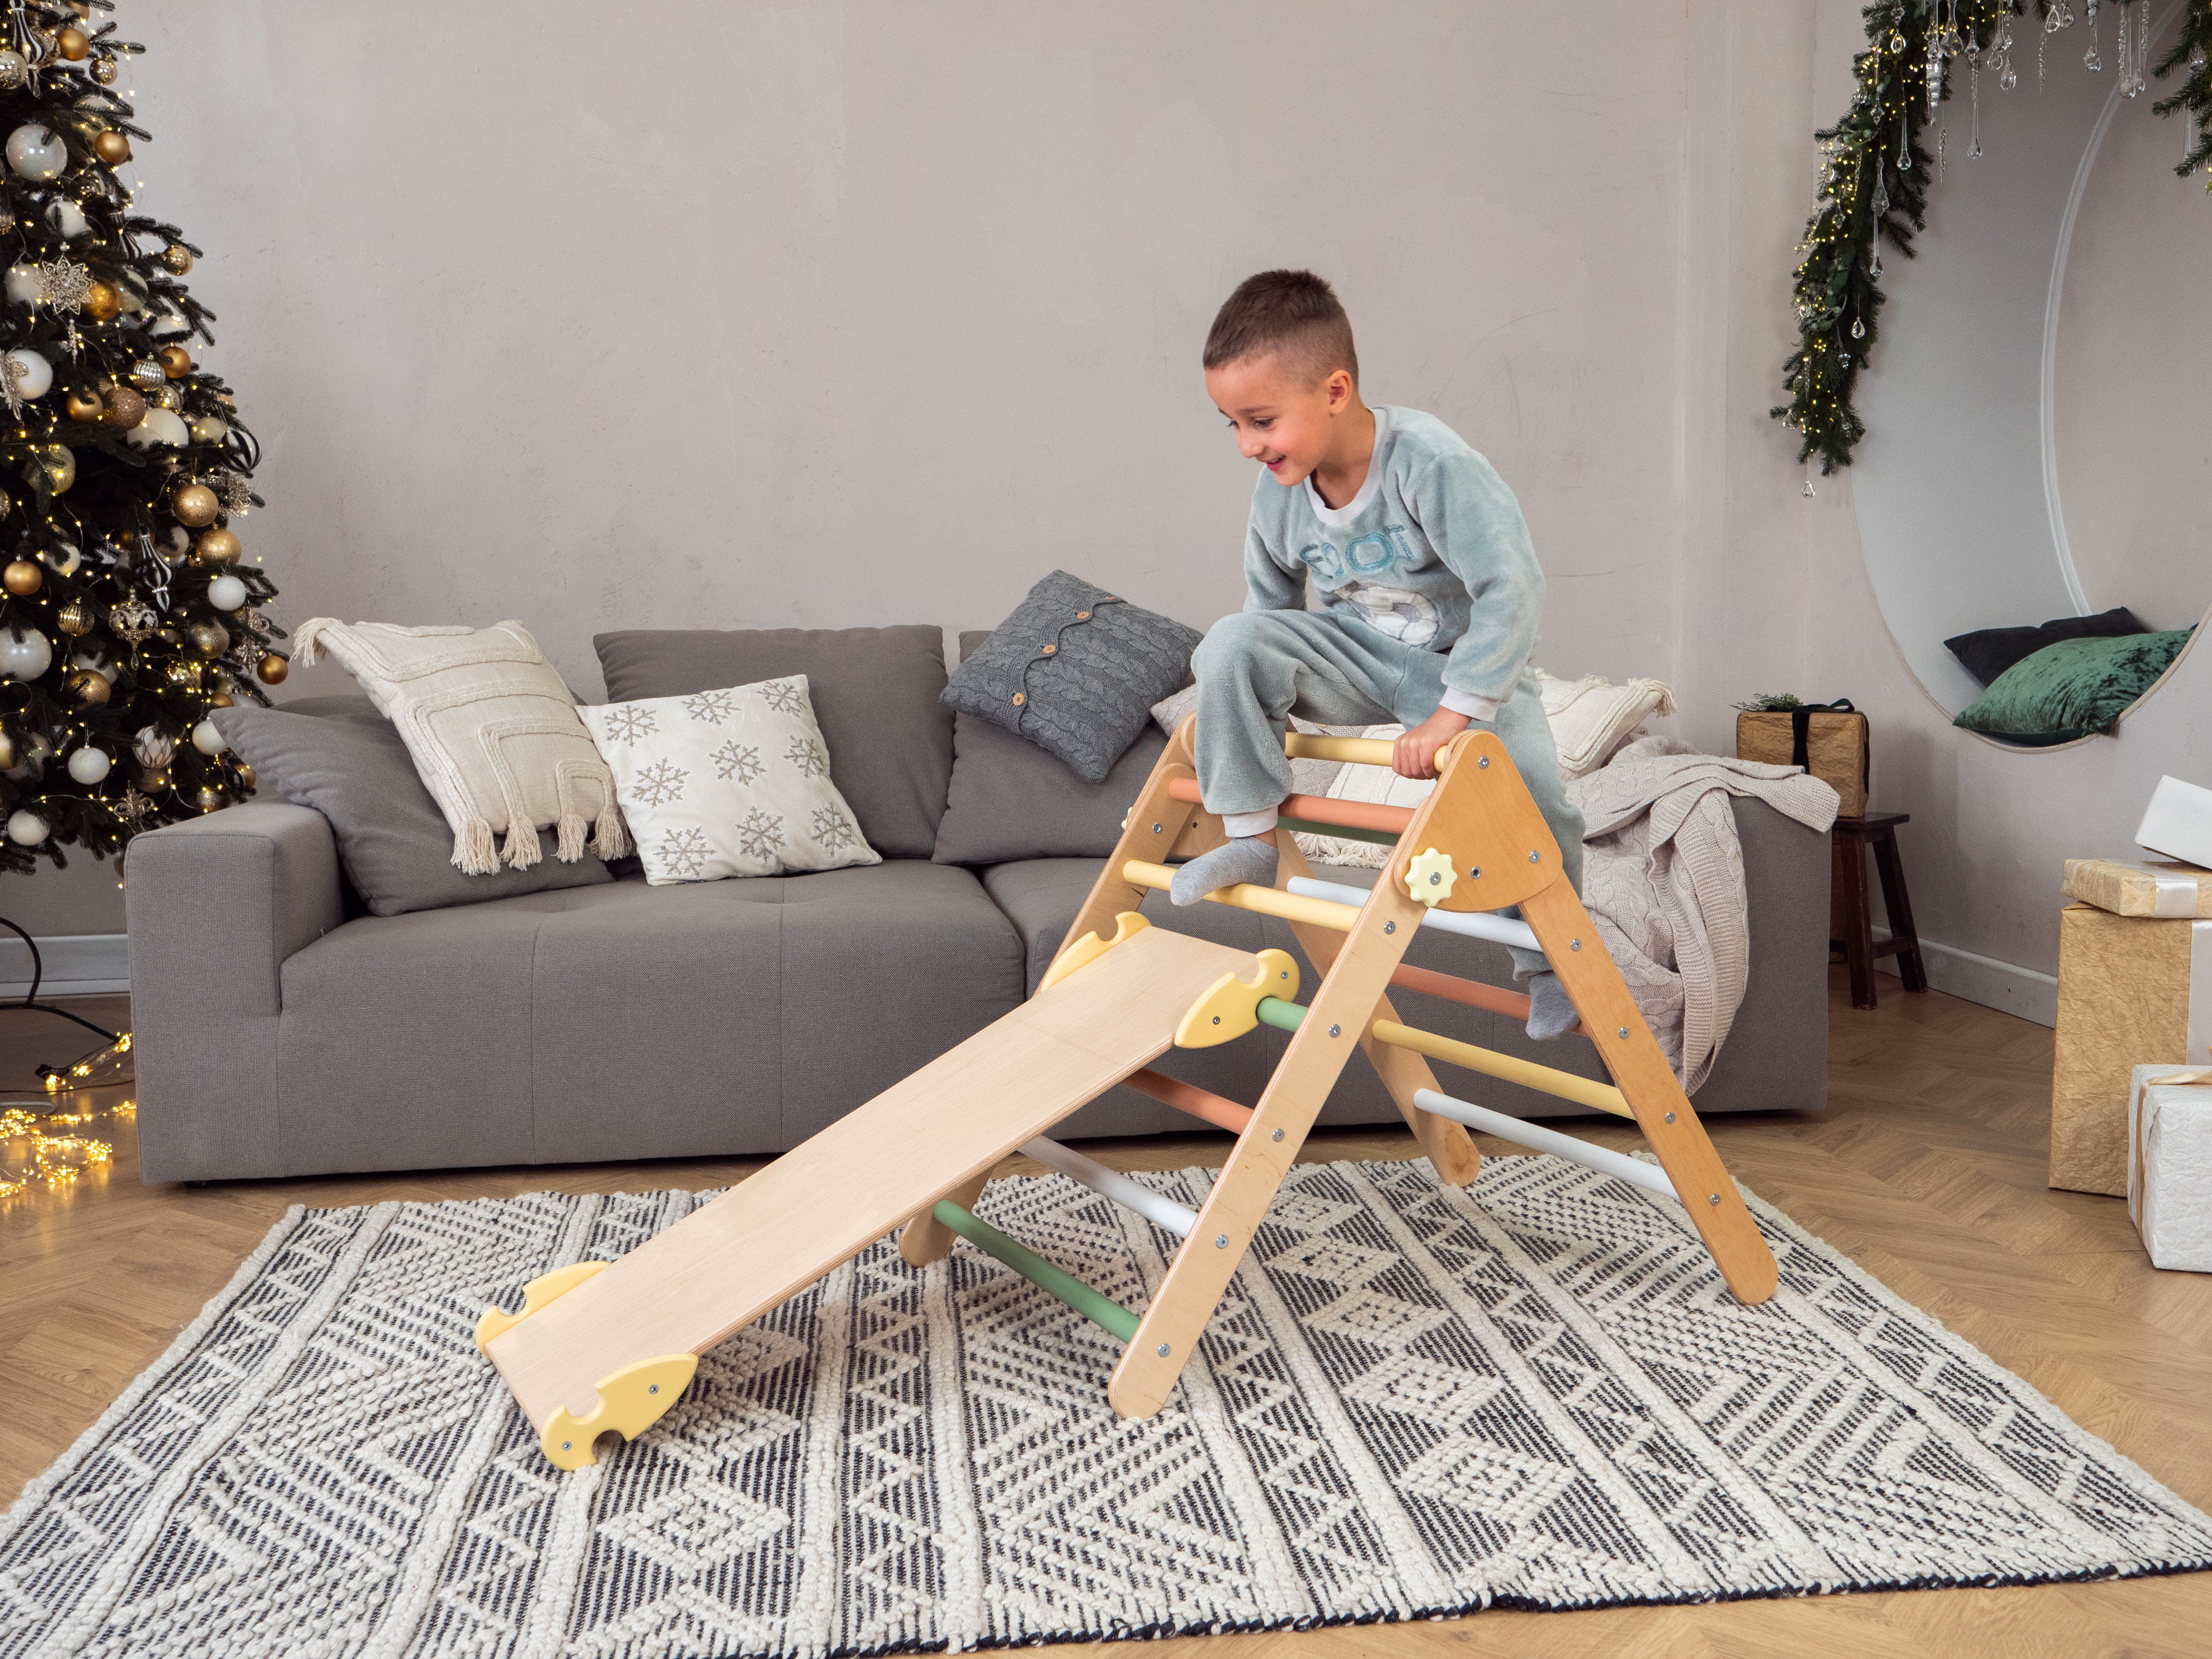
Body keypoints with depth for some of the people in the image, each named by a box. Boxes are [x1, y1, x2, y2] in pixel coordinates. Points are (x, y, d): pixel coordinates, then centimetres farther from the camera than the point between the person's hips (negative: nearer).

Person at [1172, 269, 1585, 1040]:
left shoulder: (1430, 462, -29)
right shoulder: (1277, 493, -10)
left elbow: (1512, 588, -33)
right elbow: (1271, 610, 8)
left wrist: (1452, 715, -36)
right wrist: (1241, 709, 5)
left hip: (1468, 663, -4)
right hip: (1358, 657, 4)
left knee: (1537, 797, -24)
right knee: (1233, 640, -22)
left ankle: (1549, 967, 5)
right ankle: (1251, 838, -9)